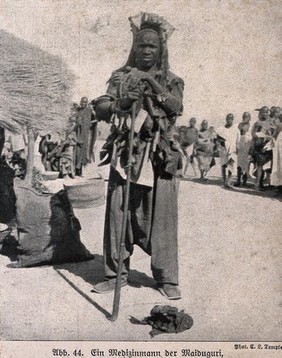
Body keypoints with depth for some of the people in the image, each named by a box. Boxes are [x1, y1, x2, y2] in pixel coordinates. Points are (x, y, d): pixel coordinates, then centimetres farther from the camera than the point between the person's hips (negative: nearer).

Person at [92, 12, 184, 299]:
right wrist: (121, 103, -16)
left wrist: (154, 85, -18)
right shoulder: (121, 77, 14)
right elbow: (100, 108, 3)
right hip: (125, 154, 1)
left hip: (159, 156, -1)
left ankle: (166, 278, 6)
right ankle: (116, 273, 13)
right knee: (118, 212, 0)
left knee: (161, 215, -3)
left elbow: (177, 107, -6)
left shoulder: (171, 81, 13)